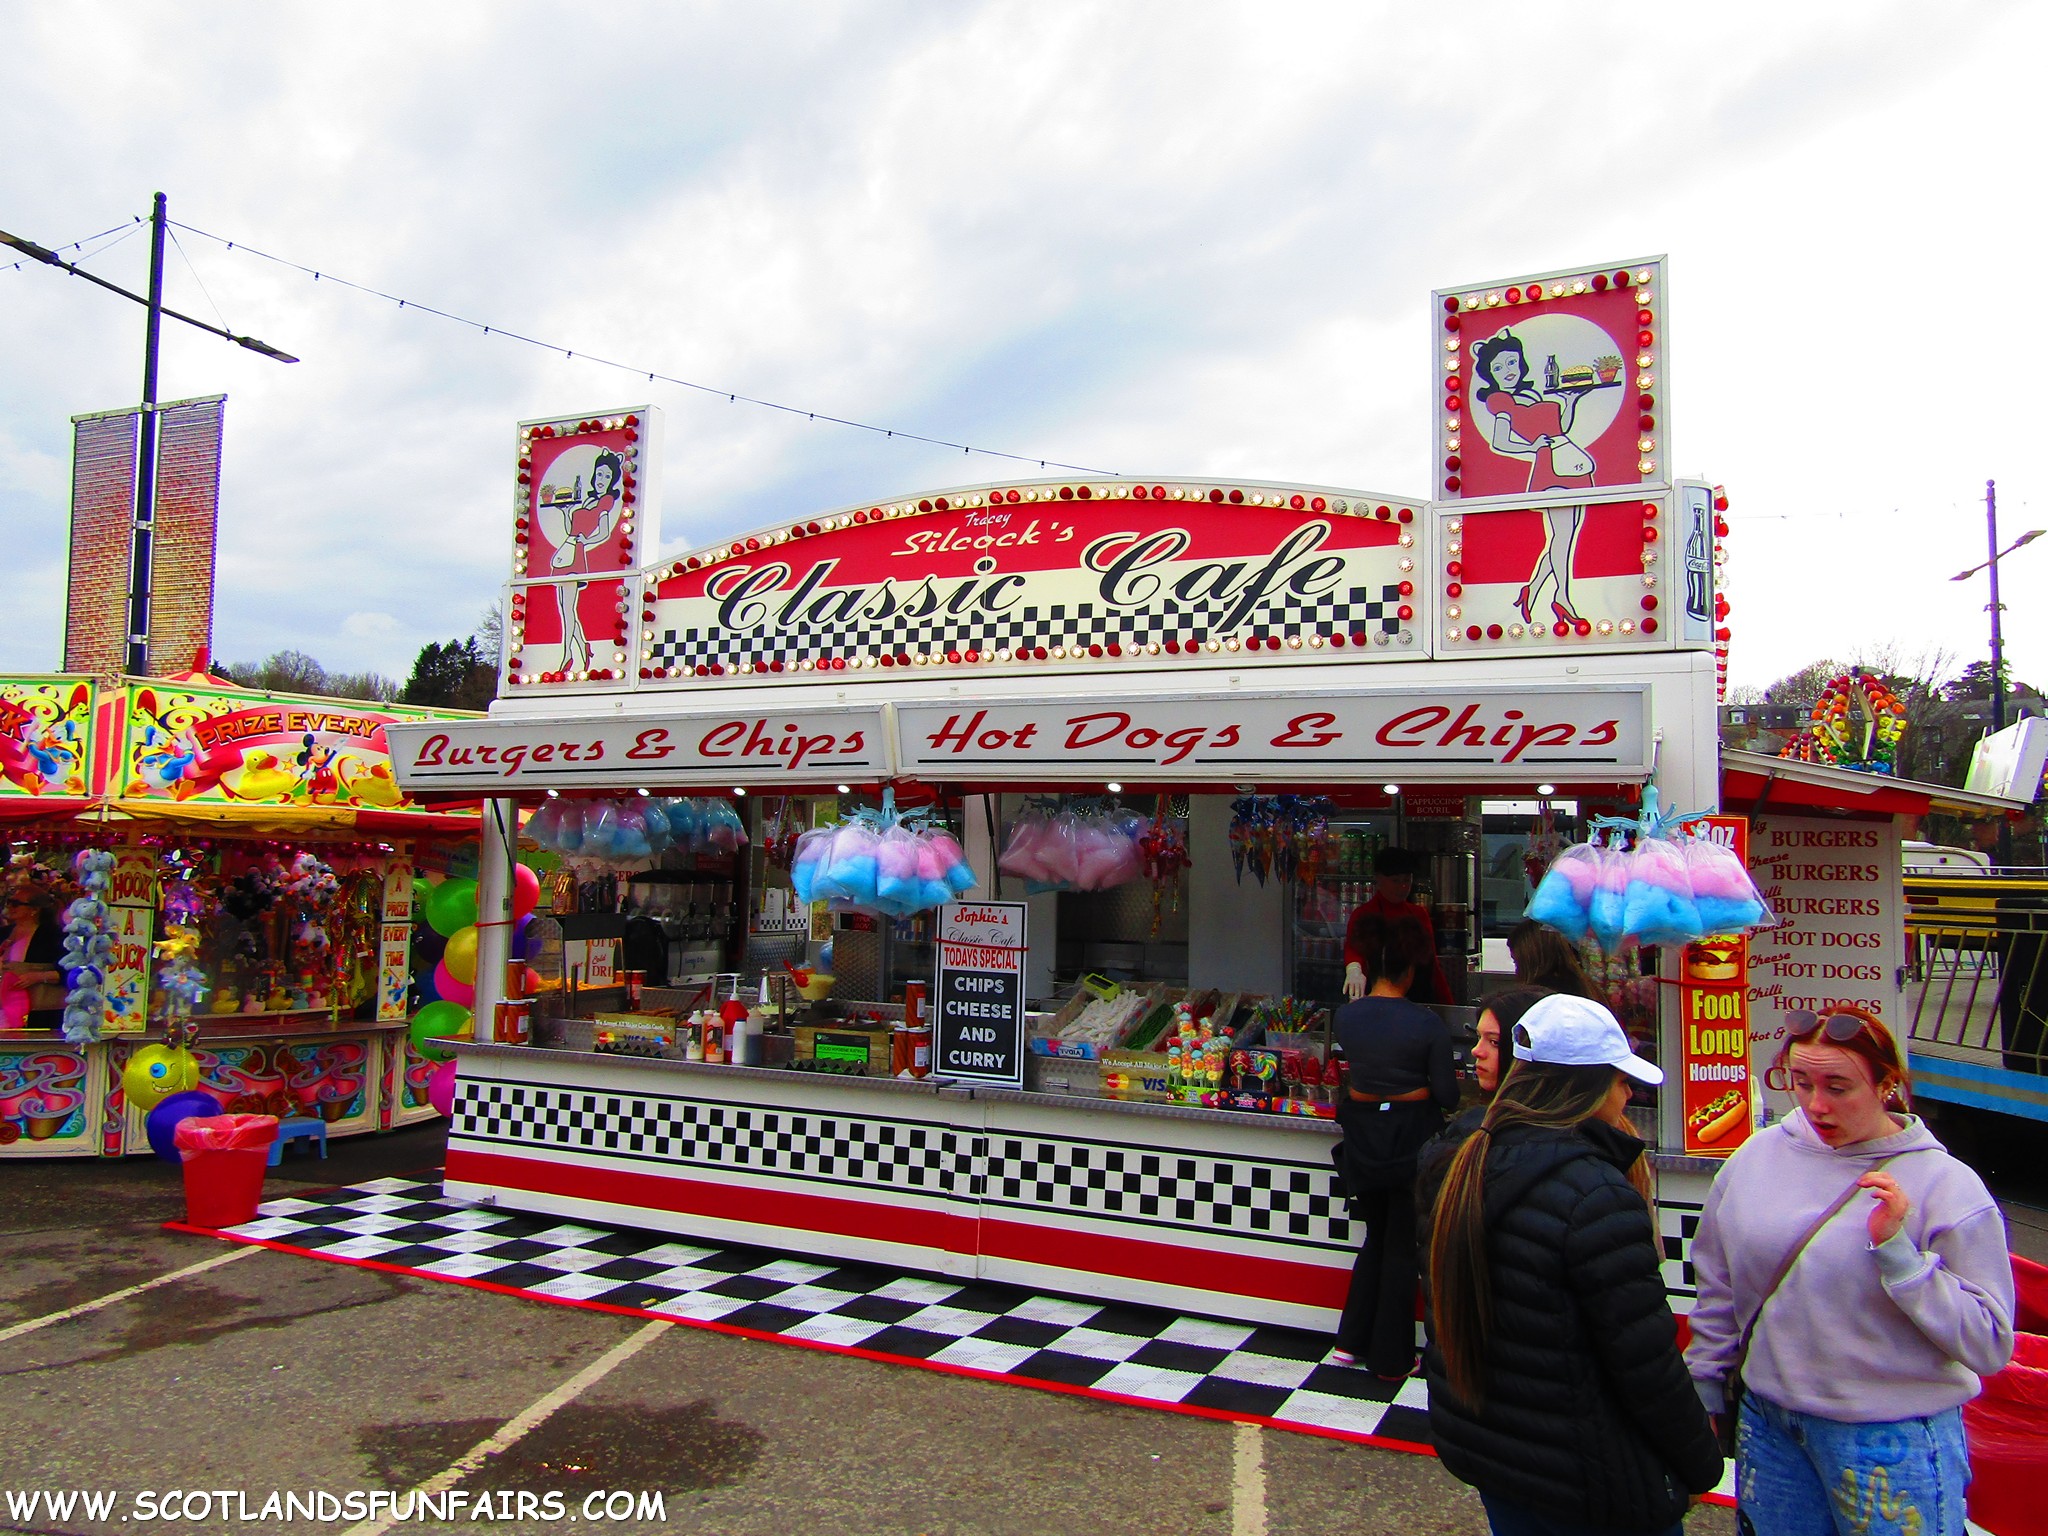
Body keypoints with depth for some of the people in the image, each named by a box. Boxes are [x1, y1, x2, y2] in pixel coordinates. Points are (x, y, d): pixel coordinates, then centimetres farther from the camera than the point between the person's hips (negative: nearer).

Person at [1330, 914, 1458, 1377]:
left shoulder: (1345, 1016, -6)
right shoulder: (1428, 1024, -16)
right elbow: (1447, 1096, -10)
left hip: (1362, 1133, 4)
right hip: (1412, 1134, -3)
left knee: (1377, 1236, 21)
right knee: (1402, 1245, 9)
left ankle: (1351, 1340, 23)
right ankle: (1391, 1359, 19)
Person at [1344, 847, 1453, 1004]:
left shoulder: (1419, 914, 14)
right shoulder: (1364, 914, -5)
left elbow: (1432, 963, 17)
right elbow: (1353, 947, -25)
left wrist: (1447, 1006, 10)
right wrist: (1354, 970, -47)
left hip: (1423, 1003, 5)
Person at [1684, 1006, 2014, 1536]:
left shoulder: (1946, 1186, -11)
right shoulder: (1758, 1156, -1)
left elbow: (1990, 1347, -15)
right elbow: (1717, 1292, 9)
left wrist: (1896, 1249, -23)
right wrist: (1705, 1395, 12)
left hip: (1891, 1440, -3)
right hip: (1767, 1424, 3)